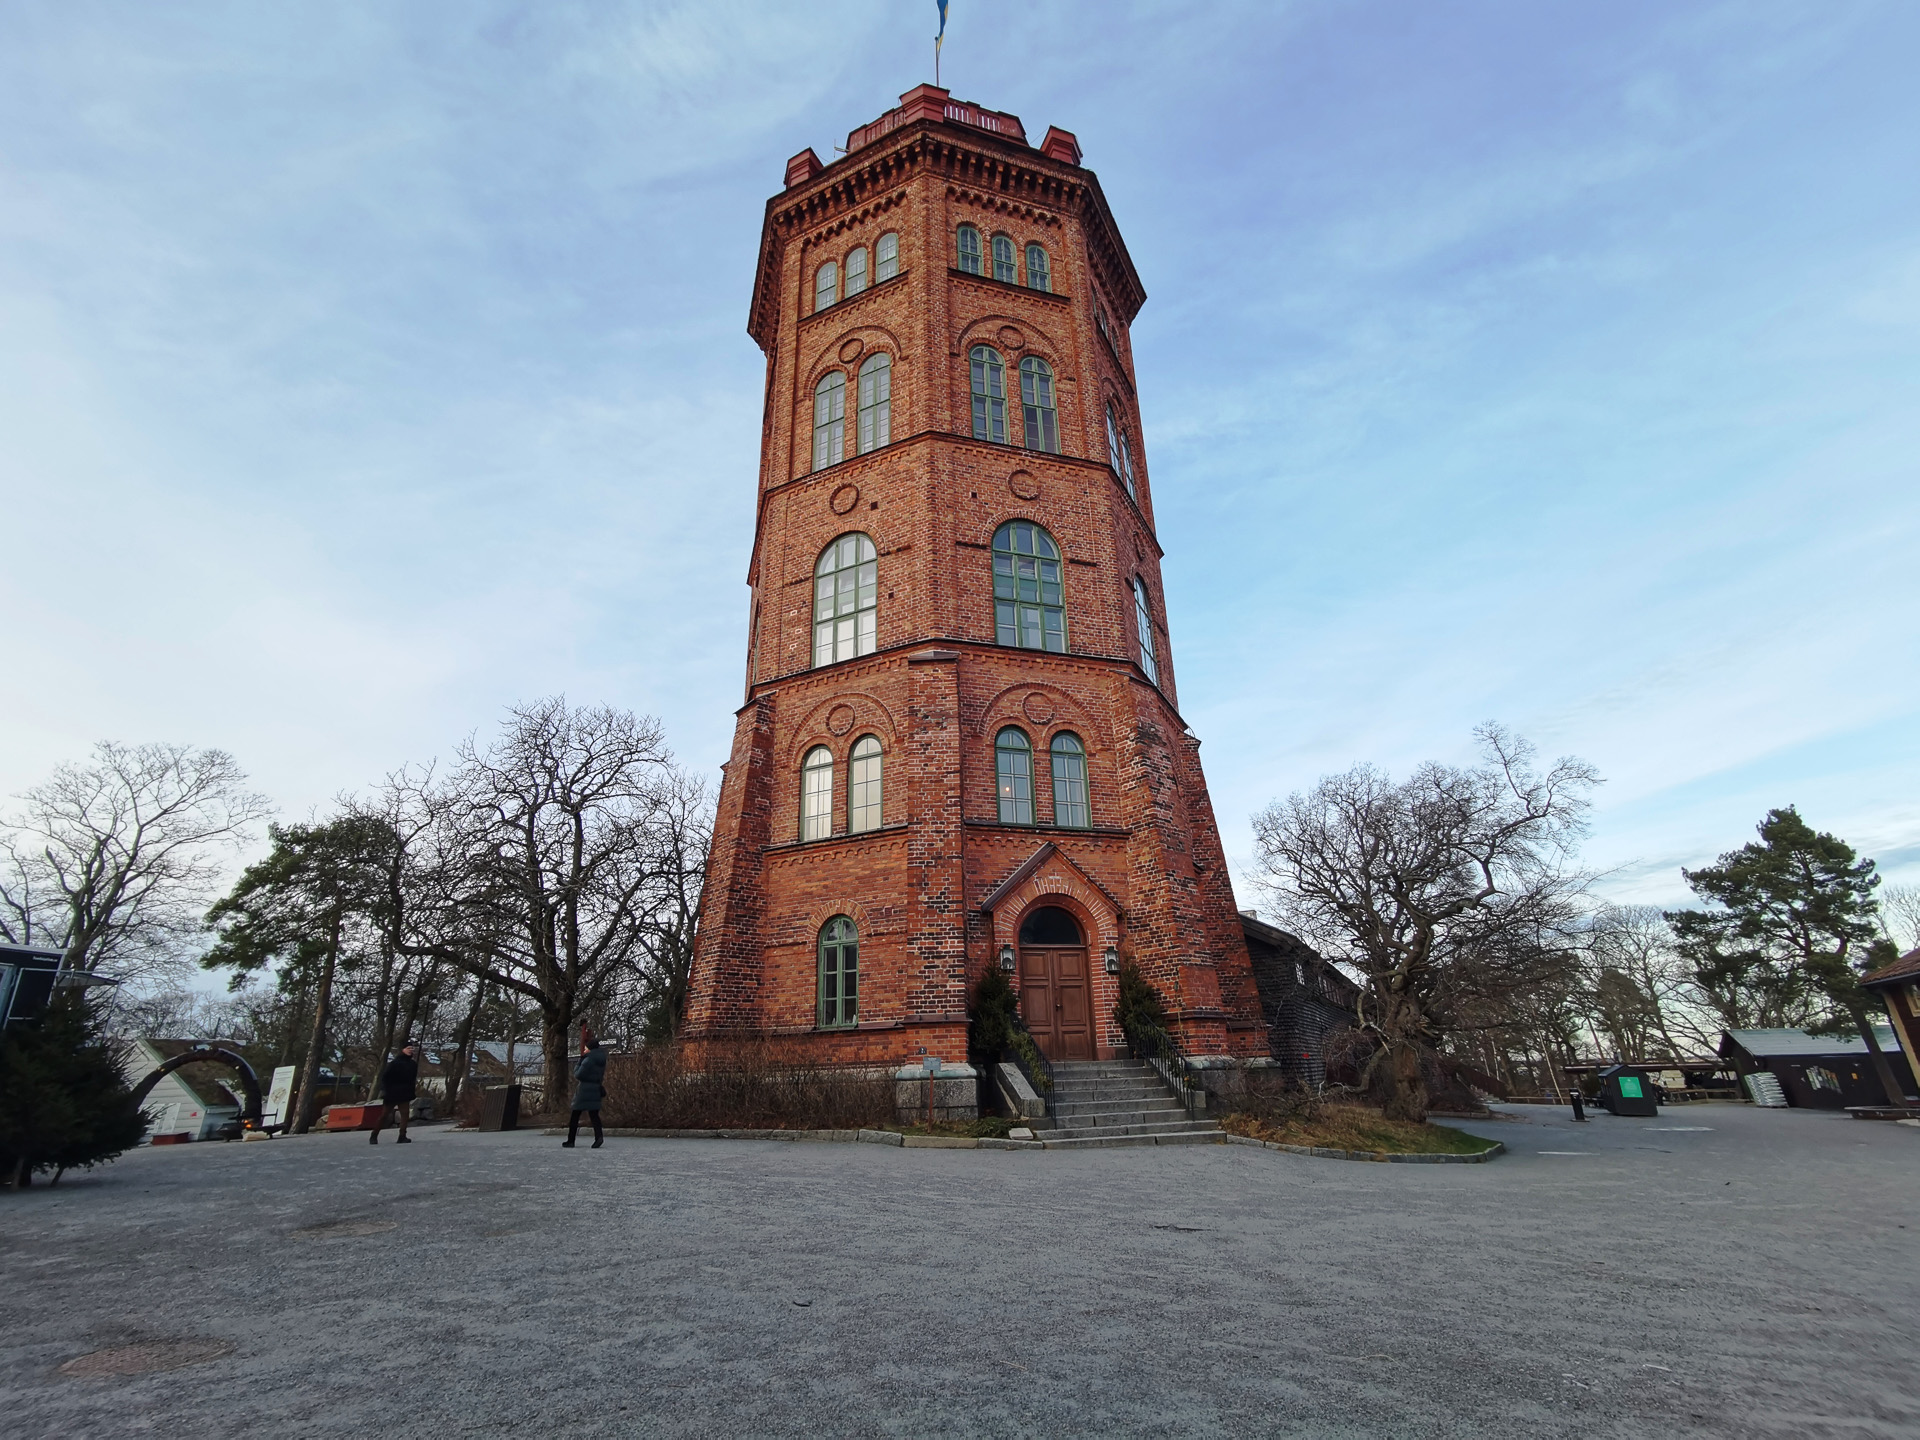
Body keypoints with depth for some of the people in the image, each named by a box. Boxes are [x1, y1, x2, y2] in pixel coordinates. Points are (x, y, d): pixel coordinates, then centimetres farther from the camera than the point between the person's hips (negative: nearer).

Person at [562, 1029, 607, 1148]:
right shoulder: (601, 1060, 8)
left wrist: (576, 1067, 5)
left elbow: (578, 1075, -14)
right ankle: (598, 1136, -18)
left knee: (575, 1116, 7)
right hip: (596, 1089, 7)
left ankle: (570, 1140, 13)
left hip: (584, 1090, -6)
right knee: (594, 1114, 2)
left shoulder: (588, 1060, -15)